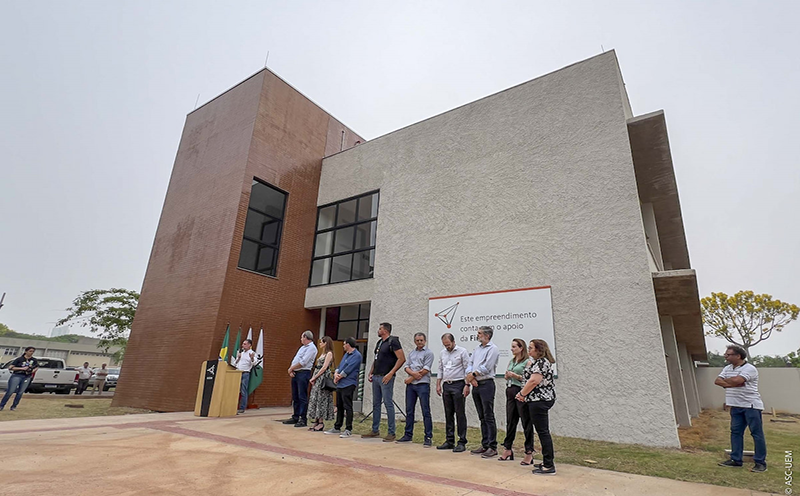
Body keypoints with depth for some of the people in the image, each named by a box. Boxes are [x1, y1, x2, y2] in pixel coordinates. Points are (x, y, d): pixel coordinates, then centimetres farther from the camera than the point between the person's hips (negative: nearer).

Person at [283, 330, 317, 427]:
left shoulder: (311, 348, -10)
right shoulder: (302, 347, 20)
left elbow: (303, 362, -18)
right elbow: (294, 360, 17)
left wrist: (291, 368, -7)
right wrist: (291, 370, 0)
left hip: (303, 373, -9)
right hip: (295, 373, 9)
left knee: (302, 397, -6)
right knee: (295, 397, 13)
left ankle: (303, 420, -1)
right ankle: (295, 417, 21)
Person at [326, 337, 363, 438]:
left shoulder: (357, 355, -12)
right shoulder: (346, 354, 18)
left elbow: (348, 369, -17)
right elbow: (339, 366, 17)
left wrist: (339, 376, -8)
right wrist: (336, 374, -3)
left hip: (348, 385, -9)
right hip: (340, 384, 9)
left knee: (348, 407, -5)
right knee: (339, 407, 16)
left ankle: (348, 430, 2)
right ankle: (337, 428, 27)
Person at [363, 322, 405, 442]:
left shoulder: (393, 341, -9)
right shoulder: (379, 342, 16)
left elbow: (402, 359, -16)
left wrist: (390, 374, -19)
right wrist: (371, 373, 12)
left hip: (386, 378, -9)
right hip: (376, 377, 9)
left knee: (388, 403, -5)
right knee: (376, 404, 13)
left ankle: (391, 433, 3)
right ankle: (375, 431, 23)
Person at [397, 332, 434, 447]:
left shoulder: (428, 353, -2)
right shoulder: (411, 353, 16)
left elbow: (425, 370, -11)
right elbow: (407, 367, 9)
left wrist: (411, 378, -8)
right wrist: (413, 373, -13)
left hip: (423, 385, -6)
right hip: (410, 385, 6)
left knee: (426, 412, -4)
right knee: (409, 411, 11)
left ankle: (428, 437, 1)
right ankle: (408, 435, 22)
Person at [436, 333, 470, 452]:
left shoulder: (462, 352, -7)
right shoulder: (442, 353, 12)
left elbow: (467, 369, -9)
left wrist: (467, 385, -15)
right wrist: (438, 384, 11)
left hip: (458, 385, -6)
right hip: (446, 385, 6)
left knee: (460, 414, -3)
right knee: (448, 414, 11)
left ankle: (462, 442, 4)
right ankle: (449, 441, 19)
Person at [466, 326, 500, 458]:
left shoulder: (492, 349, -8)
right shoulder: (477, 349, 17)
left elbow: (486, 368, -16)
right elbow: (470, 364, 11)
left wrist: (472, 375, -7)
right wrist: (470, 376, -7)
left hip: (486, 384, -8)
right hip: (476, 386, 8)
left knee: (489, 417, -4)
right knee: (482, 417, 13)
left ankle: (493, 447, 3)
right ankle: (485, 445, 21)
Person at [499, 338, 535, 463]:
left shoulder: (527, 362, -7)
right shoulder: (511, 361, 15)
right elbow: (507, 376, 21)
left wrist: (515, 375, -16)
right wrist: (507, 376, 0)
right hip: (510, 392, 7)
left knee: (526, 423, 0)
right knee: (510, 421, 13)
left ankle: (529, 453, 8)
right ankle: (507, 449, 23)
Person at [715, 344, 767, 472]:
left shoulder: (749, 368, -14)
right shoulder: (727, 368, 11)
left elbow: (736, 380, -26)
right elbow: (717, 381, 2)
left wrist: (726, 380, -6)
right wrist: (732, 384, -14)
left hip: (751, 406, -7)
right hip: (736, 406, 8)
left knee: (757, 433, 0)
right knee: (736, 432, 9)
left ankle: (760, 462, 8)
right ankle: (736, 459, 15)